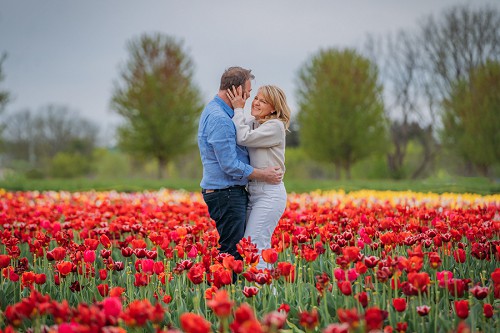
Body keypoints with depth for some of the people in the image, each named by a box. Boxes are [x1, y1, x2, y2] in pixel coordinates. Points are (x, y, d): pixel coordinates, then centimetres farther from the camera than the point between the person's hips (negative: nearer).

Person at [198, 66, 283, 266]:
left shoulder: (215, 111, 14)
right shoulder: (219, 118, -20)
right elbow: (230, 165, -21)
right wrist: (263, 175, -12)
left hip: (233, 193, 11)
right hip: (226, 195, -11)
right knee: (232, 253, -8)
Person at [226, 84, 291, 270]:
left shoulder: (275, 126, -9)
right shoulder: (251, 125, 16)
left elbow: (243, 138, -18)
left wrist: (238, 109, -10)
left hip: (270, 194, -9)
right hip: (253, 192, 9)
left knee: (253, 247, -14)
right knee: (261, 247, 9)